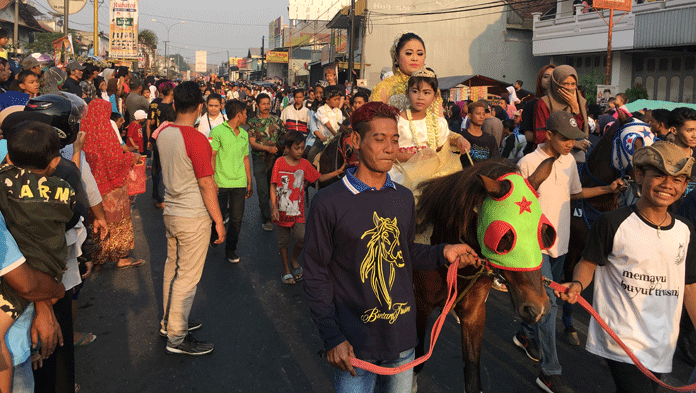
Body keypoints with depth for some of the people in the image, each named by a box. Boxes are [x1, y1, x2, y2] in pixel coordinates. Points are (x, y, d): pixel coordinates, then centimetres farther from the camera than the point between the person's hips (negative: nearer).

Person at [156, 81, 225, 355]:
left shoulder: (163, 133, 3)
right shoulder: (196, 140, -21)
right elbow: (206, 184, -19)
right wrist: (219, 221, -11)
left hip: (171, 211, 8)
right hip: (193, 217, -8)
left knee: (172, 269, 20)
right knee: (187, 277, 1)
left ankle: (169, 321, 35)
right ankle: (177, 338, 10)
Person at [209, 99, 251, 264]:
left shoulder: (244, 134, 14)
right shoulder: (217, 131, -4)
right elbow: (211, 157, -5)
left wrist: (249, 183, 18)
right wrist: (211, 180, -12)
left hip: (239, 183, 5)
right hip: (221, 182, -4)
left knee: (237, 218, 4)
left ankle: (231, 250, 18)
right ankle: (214, 238, 33)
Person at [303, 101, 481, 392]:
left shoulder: (404, 198, 3)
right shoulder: (328, 202, -13)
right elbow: (316, 275, -10)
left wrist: (442, 253, -2)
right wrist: (332, 339, -12)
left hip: (402, 336, 5)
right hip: (355, 344, -5)